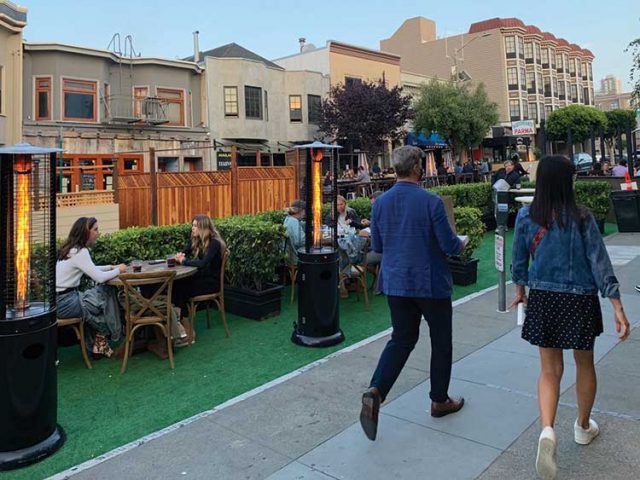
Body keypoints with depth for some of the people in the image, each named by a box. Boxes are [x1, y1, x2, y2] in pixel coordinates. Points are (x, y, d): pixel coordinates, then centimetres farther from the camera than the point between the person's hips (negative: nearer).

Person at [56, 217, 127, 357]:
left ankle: (97, 345, 16)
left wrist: (111, 267, 12)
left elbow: (91, 270, 22)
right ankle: (101, 342, 19)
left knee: (103, 293, 11)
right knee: (108, 295, 1)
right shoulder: (80, 252, -18)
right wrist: (118, 270, -6)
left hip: (61, 298, 9)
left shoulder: (71, 249, 11)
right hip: (64, 303, -9)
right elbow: (99, 277, -23)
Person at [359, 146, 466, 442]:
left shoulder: (380, 203, -1)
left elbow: (376, 246, 6)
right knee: (441, 342, 14)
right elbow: (449, 245, -14)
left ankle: (375, 391, -3)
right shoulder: (431, 202, -16)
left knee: (401, 339, 15)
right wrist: (460, 245, 9)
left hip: (395, 283, 5)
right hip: (431, 284, -4)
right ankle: (440, 401, 28)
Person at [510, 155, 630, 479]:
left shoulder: (526, 217, -6)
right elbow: (599, 262, -12)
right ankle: (583, 427, 40)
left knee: (550, 370, 11)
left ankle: (547, 430, -12)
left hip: (543, 300, 1)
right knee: (584, 364, 21)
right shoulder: (582, 218, -12)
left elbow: (519, 260, 4)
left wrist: (520, 291, 19)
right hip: (580, 300, -1)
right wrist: (617, 307, -9)